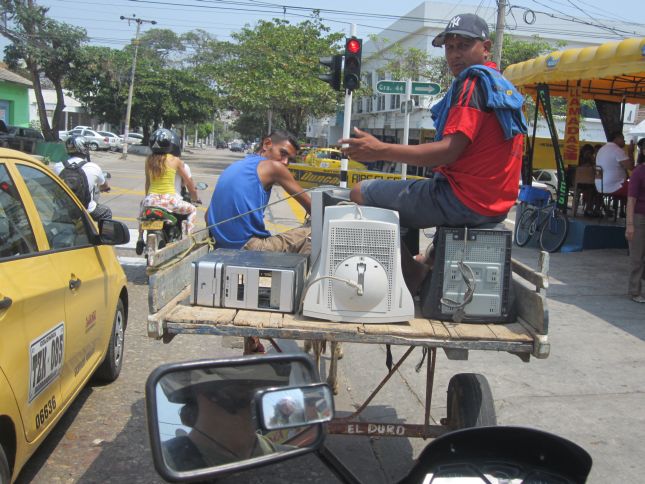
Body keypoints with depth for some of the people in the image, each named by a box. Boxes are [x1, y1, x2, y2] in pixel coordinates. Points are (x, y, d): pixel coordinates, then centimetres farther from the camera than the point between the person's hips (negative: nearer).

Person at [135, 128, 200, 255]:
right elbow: (188, 182, 6)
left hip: (152, 199, 4)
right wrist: (195, 198, 21)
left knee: (143, 205, 38)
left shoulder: (149, 160, 7)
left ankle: (140, 239, 34)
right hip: (169, 200, -4)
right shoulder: (175, 160, -1)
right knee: (192, 210, 20)